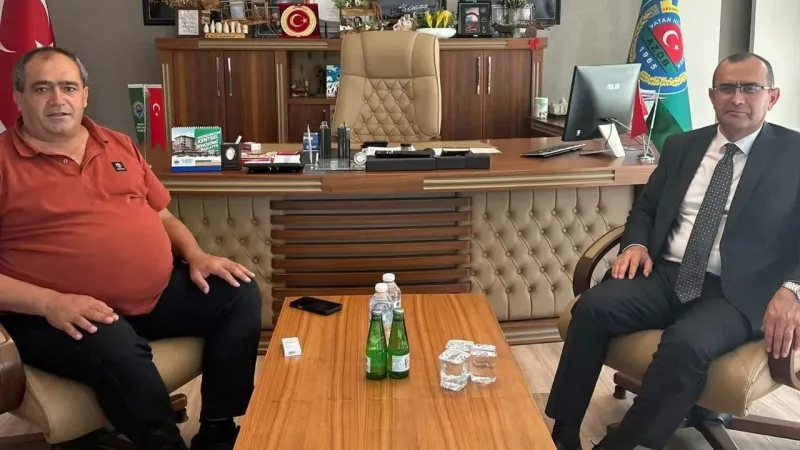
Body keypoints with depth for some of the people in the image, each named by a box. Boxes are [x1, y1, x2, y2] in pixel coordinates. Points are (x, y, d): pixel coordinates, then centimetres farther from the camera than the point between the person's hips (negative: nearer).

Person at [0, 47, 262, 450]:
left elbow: (162, 216, 21)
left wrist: (195, 256, 2)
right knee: (117, 349, -36)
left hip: (158, 293, 7)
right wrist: (49, 302, -24)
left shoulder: (118, 145, 15)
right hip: (65, 315, -6)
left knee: (240, 294, -5)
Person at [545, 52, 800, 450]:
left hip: (737, 293, -4)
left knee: (686, 344, -35)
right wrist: (636, 244, -2)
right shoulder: (682, 146, 15)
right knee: (592, 307, -23)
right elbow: (645, 206, 21)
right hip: (667, 275, 4)